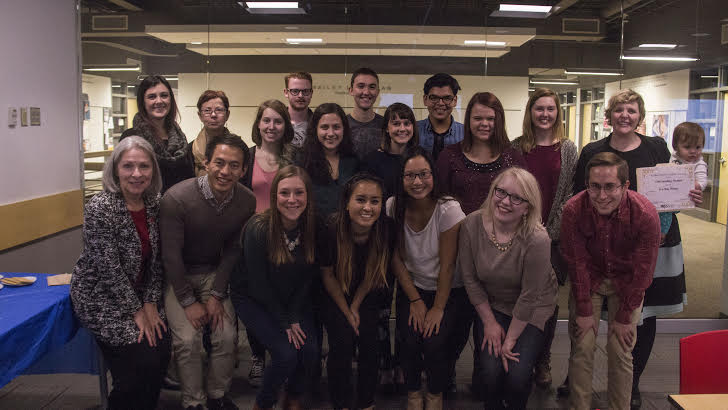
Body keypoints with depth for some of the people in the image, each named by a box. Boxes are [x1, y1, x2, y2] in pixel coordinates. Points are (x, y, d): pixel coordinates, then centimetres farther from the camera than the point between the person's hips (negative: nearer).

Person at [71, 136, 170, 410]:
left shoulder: (153, 203, -2)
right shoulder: (100, 207, -21)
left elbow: (155, 261, 4)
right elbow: (109, 268, -20)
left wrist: (151, 304, -4)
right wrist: (137, 312, -15)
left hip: (138, 293, 6)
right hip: (101, 297, -6)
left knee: (162, 351, -6)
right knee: (140, 362, -14)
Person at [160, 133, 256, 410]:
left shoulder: (246, 201, -12)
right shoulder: (177, 198, -24)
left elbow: (233, 250, -3)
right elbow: (171, 255, -17)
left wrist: (216, 295, -9)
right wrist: (189, 302, -15)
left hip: (214, 272, 3)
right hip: (177, 275, -3)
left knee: (226, 336, -10)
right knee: (188, 339, -17)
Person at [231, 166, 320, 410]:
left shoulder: (313, 228, -13)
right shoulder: (258, 229, -24)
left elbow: (308, 276, -3)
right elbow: (258, 283, -17)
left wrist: (294, 317, -9)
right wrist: (285, 322, -12)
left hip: (295, 299, 4)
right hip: (253, 298, -4)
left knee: (311, 350, -13)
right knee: (286, 354, -19)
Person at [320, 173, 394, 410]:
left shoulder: (386, 230, -22)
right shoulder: (332, 230, -27)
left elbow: (373, 273, -6)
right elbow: (327, 274, -11)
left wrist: (356, 307, -9)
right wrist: (347, 312, -10)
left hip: (367, 295, 2)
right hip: (334, 295, -1)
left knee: (368, 338, -14)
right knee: (343, 339, -17)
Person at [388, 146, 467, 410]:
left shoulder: (448, 209, -18)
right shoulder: (393, 208, -8)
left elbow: (447, 265, -15)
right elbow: (397, 259, -4)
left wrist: (438, 308, -15)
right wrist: (415, 300, -8)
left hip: (449, 290, -2)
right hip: (411, 287, 2)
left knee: (435, 341, -21)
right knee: (410, 340, -18)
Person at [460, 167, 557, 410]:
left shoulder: (537, 240, -26)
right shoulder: (471, 225, -17)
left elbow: (529, 296, -18)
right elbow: (470, 279, -6)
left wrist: (510, 339, -11)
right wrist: (489, 322, -3)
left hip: (533, 310, -2)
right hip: (490, 305, 2)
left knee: (518, 375, -16)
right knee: (491, 370, -14)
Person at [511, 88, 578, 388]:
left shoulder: (568, 149, 6)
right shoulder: (515, 147, 5)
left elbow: (571, 194, 2)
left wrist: (553, 230, -7)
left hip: (554, 236, 1)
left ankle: (543, 361, 23)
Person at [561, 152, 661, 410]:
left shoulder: (645, 214, -26)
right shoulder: (573, 210, -24)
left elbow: (642, 272, -15)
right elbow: (577, 263, -13)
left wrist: (624, 318, -10)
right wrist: (584, 311, -10)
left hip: (626, 281, 0)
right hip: (588, 279, 1)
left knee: (620, 351, -6)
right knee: (582, 347, -6)